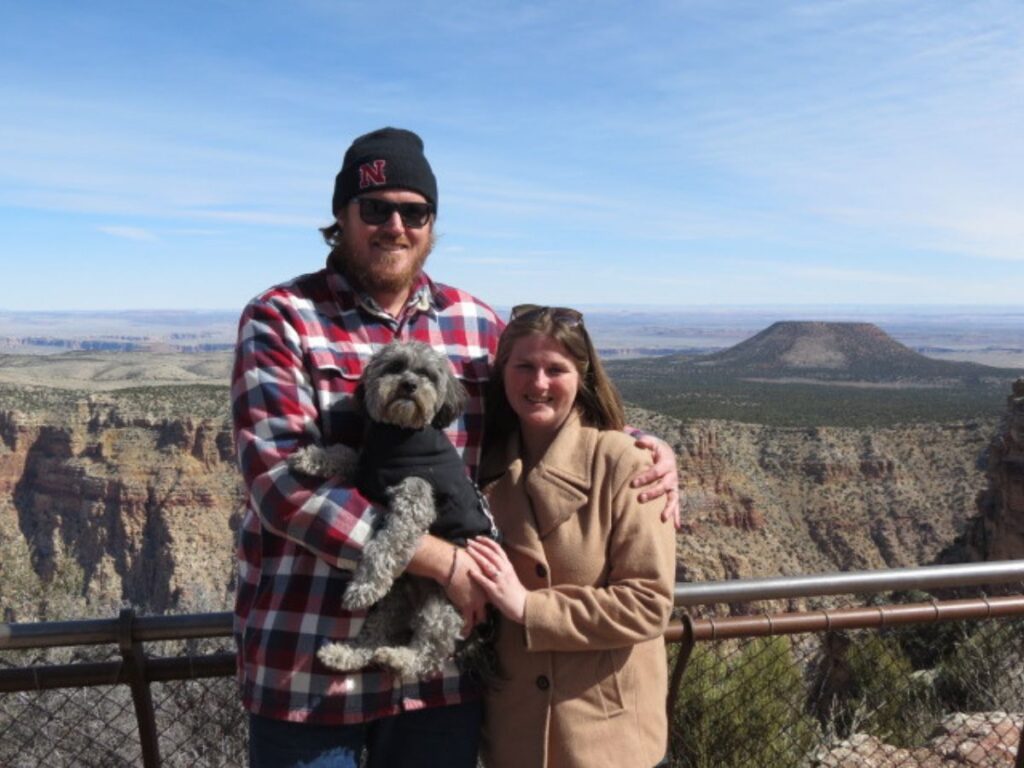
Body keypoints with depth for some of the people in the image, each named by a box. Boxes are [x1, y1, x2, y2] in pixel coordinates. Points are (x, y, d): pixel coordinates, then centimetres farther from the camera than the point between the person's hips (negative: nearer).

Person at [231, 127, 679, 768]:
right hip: (309, 664, -3)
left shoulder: (477, 325, 5)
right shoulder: (281, 320, -6)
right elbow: (283, 482, -18)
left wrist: (642, 449, -2)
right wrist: (444, 561, -21)